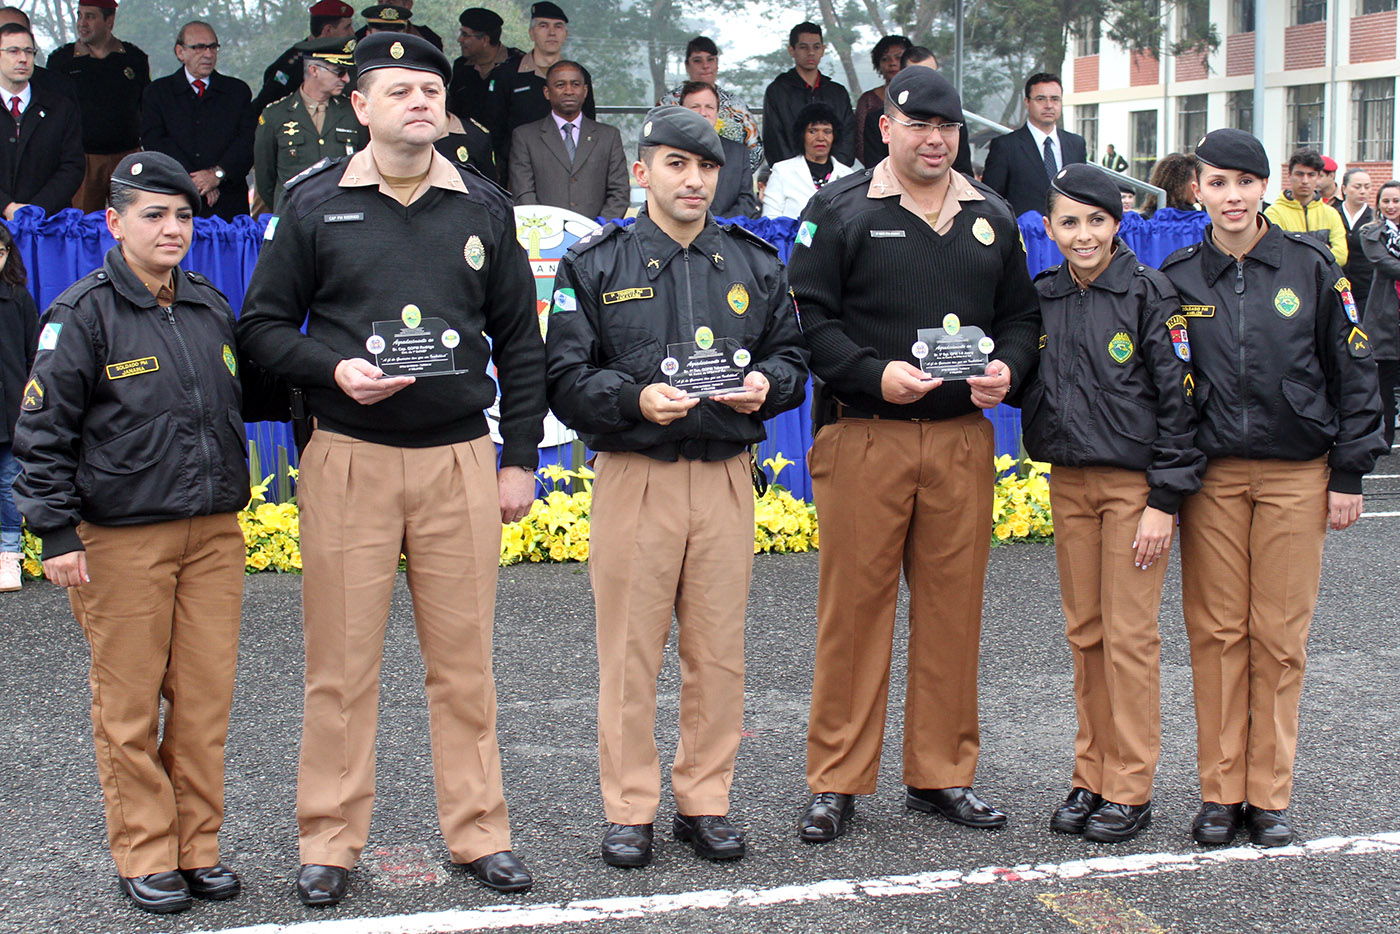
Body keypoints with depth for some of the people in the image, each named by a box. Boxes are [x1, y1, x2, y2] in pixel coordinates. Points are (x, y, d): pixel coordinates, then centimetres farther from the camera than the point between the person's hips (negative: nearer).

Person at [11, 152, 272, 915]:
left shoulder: (211, 308, 12)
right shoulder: (83, 314, -4)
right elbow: (43, 431, -5)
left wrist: (232, 503, 19)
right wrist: (57, 535, -9)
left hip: (213, 534, 5)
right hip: (122, 539, -5)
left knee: (207, 694, 5)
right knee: (129, 704, 2)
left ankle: (198, 846, 16)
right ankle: (145, 858, 13)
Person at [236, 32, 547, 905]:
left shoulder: (484, 206, 9)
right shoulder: (315, 204, 3)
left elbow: (521, 343, 13)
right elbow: (264, 324, 6)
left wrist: (520, 460, 8)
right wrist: (333, 369, -13)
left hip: (461, 460, 2)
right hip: (349, 457, -1)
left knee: (466, 658, 6)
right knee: (342, 659, 2)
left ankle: (481, 832, 17)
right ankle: (330, 842, 14)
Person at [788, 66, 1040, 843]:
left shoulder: (992, 217, 15)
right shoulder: (839, 210, 1)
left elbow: (1021, 314, 18)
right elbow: (808, 315, -4)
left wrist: (1007, 368, -3)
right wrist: (874, 374, -16)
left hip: (963, 438, 4)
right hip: (864, 437, -4)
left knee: (954, 606, 8)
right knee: (854, 606, -1)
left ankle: (942, 774, 20)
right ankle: (836, 782, 10)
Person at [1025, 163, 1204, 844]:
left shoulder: (1149, 294, -8)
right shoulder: (1042, 298, 7)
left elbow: (1177, 399, -9)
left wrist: (1165, 499, -12)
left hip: (1135, 482, -5)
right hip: (1068, 481, 5)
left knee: (1129, 635, -3)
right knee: (1085, 632, 9)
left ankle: (1130, 790, 7)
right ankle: (1091, 777, 19)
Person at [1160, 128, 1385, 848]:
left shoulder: (1310, 268, 1)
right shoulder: (1177, 278, 4)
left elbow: (1353, 371, 5)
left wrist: (1348, 473, 2)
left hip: (1296, 474, -1)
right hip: (1212, 476, 1)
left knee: (1279, 637, 2)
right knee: (1215, 632, 2)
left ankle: (1269, 794, 13)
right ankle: (1220, 791, 12)